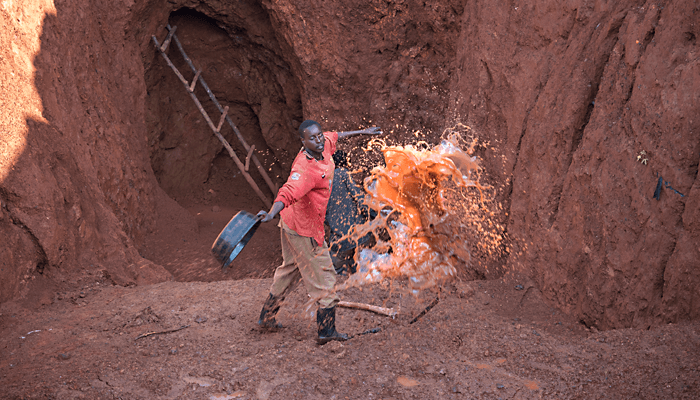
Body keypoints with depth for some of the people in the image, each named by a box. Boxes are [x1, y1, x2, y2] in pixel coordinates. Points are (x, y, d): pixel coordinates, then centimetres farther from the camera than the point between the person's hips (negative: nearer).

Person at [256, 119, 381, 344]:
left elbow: (334, 136, 19)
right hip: (305, 231, -10)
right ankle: (326, 331, 10)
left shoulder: (324, 145, -5)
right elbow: (288, 193, -47)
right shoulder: (305, 169, -32)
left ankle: (267, 317, 37)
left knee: (290, 269, 24)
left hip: (292, 224, 10)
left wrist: (361, 132, 31)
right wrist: (272, 213, -65)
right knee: (323, 276, 0)